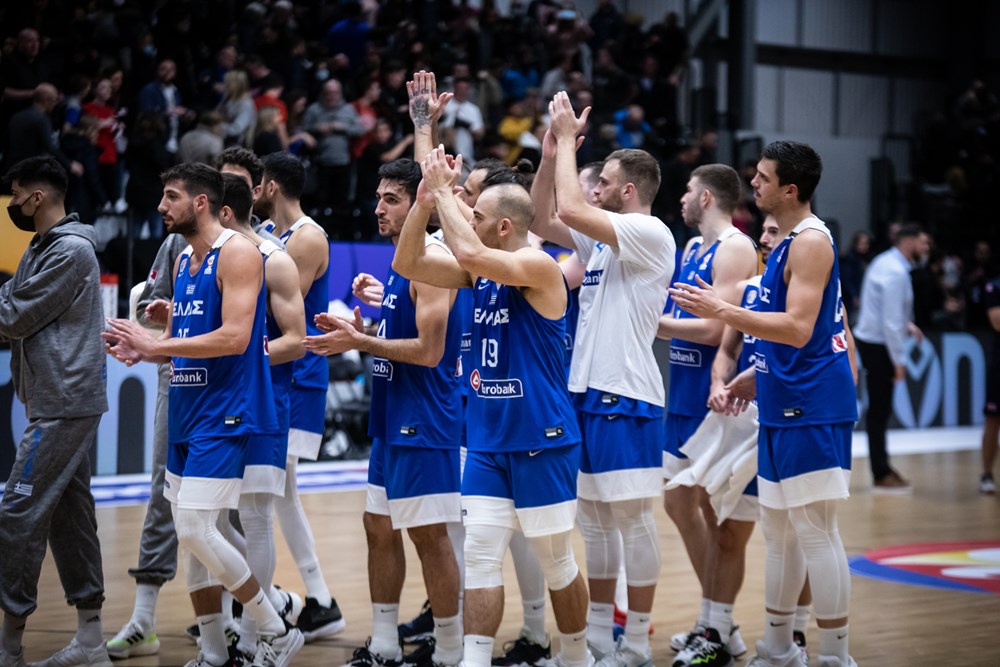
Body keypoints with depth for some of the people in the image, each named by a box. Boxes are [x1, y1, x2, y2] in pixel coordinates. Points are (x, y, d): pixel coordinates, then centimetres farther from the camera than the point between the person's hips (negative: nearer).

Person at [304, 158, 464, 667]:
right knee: (379, 526, 13)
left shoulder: (432, 261, -16)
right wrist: (358, 333, 8)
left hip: (425, 421, -10)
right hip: (392, 420, 10)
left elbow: (429, 350, -22)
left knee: (428, 533, -4)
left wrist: (360, 343, -17)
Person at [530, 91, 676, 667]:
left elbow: (570, 209, -22)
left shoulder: (650, 234, -12)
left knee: (633, 519, -3)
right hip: (588, 392, 10)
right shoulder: (605, 240, 15)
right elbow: (543, 221, 17)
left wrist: (569, 140, -11)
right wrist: (552, 152, 8)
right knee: (594, 518, 13)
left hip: (627, 399, -9)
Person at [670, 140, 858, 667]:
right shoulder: (789, 242, 17)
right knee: (778, 530, 15)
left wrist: (722, 311, -24)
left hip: (811, 407, -10)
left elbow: (799, 328, -23)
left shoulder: (811, 241, -14)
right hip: (783, 407, 10)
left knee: (815, 531, -7)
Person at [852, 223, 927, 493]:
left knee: (880, 409, 15)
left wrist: (907, 325, 13)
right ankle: (882, 476, 2)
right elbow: (891, 321, -23)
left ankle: (882, 466, 22)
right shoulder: (895, 273, -21)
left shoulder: (886, 262, 10)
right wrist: (899, 361, -20)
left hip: (870, 338, 10)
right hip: (879, 345, -10)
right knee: (879, 410, -3)